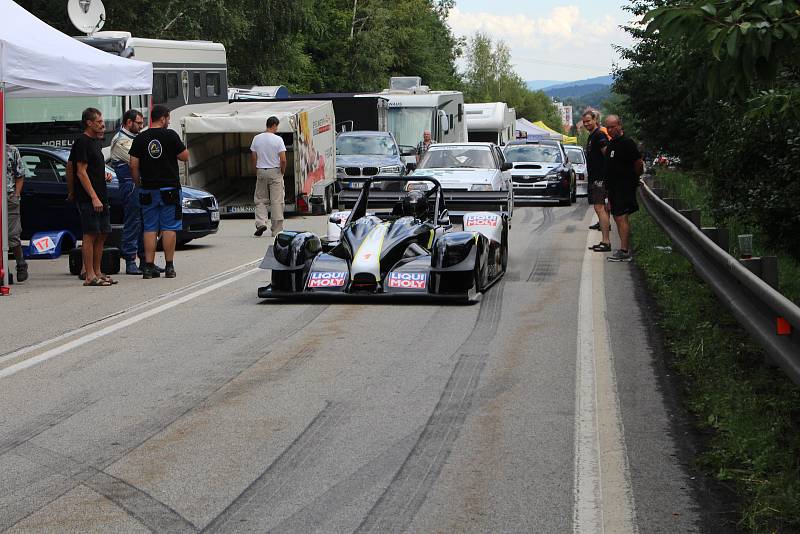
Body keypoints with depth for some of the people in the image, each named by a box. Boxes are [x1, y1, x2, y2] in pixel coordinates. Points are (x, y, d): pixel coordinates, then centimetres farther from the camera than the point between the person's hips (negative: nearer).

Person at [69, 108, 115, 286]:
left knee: (102, 235, 10)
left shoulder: (96, 142, 19)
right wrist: (94, 197, -21)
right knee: (90, 235, -8)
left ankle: (97, 273, 17)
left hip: (100, 197, 10)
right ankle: (89, 276, -6)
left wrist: (105, 176, 10)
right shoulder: (82, 142, -10)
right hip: (88, 198, -9)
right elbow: (81, 172, -16)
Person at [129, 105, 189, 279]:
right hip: (169, 188, -3)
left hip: (148, 190, 3)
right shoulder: (170, 135, -6)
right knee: (169, 228, 2)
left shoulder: (140, 138, 2)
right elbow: (185, 157, -4)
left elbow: (133, 166, 0)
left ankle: (149, 266, 2)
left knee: (150, 229, 6)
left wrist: (139, 185, 11)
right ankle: (169, 266, 1)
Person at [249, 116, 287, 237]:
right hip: (275, 172, -3)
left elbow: (253, 157, 5)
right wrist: (282, 172, 3)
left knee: (260, 199, 13)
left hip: (261, 172, 3)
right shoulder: (278, 139, -10)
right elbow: (283, 160, -13)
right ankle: (277, 230, 3)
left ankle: (261, 223, -6)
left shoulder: (257, 138, 1)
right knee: (276, 201, 2)